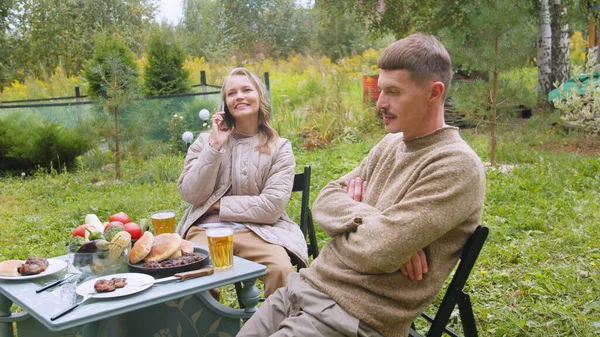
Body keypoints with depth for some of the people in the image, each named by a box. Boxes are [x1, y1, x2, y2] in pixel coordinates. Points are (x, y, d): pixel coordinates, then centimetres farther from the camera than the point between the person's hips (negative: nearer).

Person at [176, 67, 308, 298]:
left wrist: (218, 205, -4)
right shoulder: (206, 141, 11)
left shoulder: (279, 147, 5)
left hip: (257, 229, 0)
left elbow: (272, 207, -5)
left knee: (282, 270, -30)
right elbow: (190, 195, 0)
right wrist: (214, 147, -6)